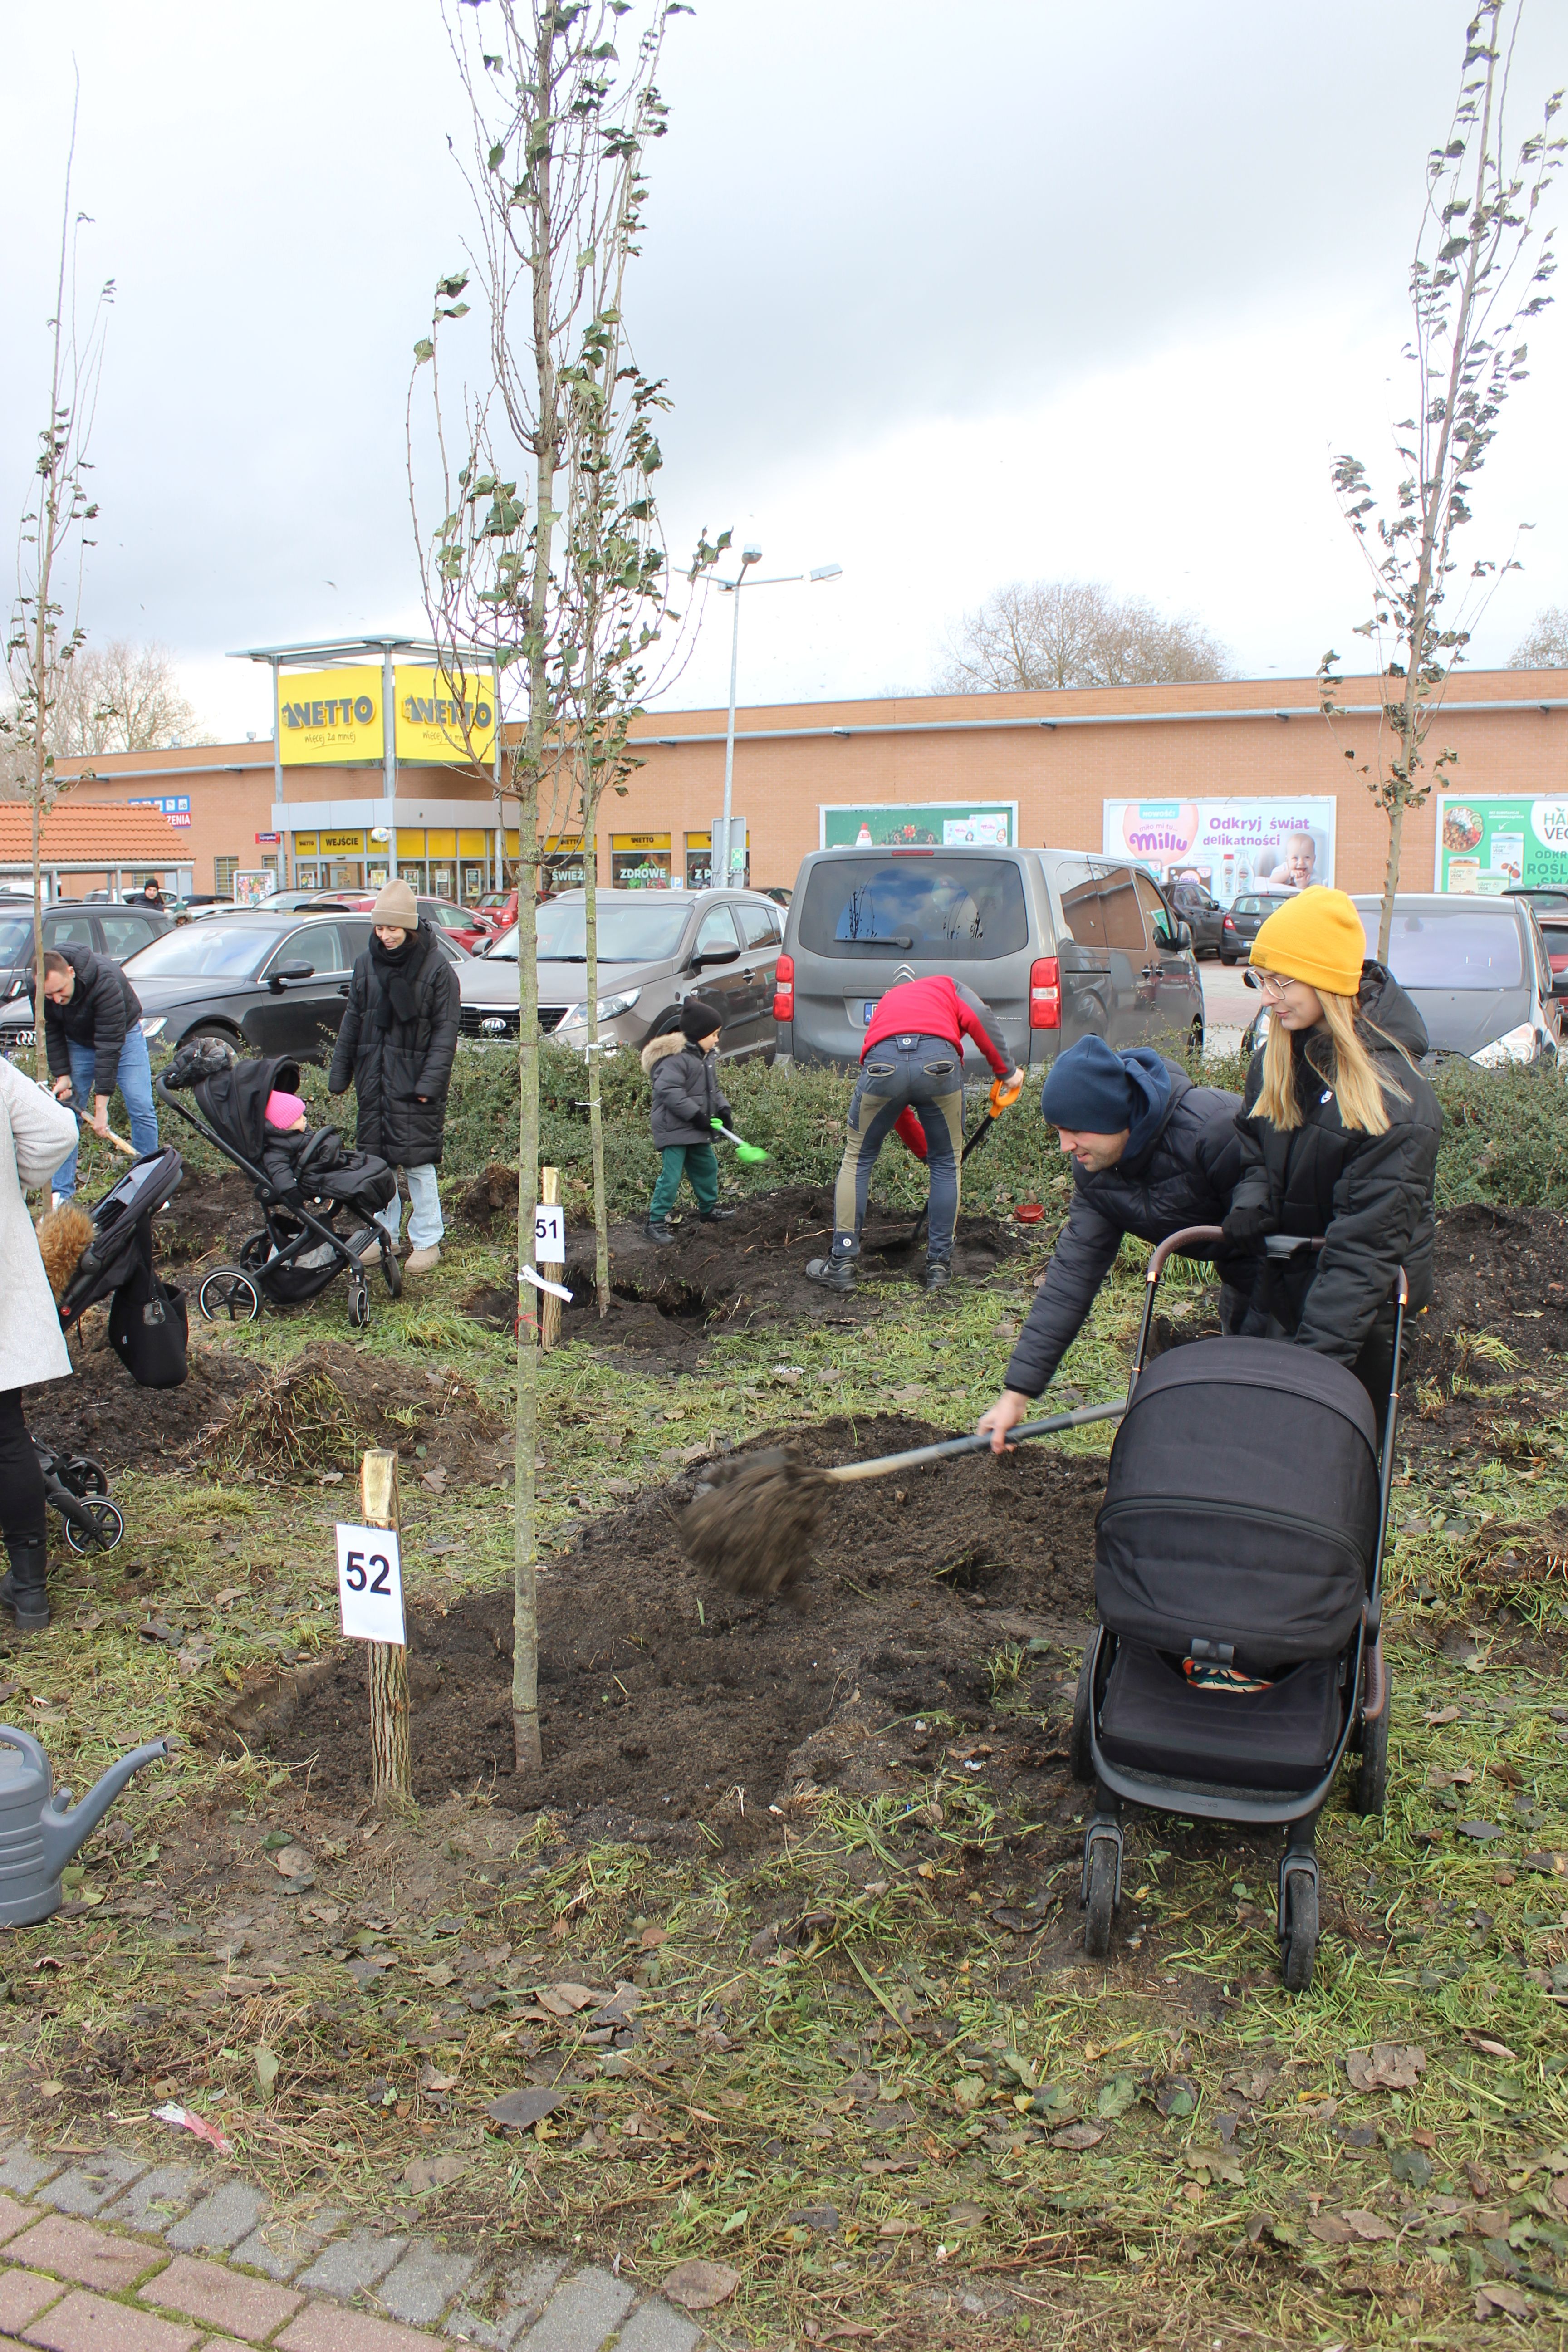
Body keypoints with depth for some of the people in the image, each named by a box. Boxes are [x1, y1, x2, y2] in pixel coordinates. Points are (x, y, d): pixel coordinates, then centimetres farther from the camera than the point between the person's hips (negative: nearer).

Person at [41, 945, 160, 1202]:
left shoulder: (105, 981, -39)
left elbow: (109, 1046, -37)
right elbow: (51, 1034, -8)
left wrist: (101, 1104, -36)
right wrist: (62, 1075, -18)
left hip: (123, 1035, -3)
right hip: (78, 1042, 4)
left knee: (142, 1108, -9)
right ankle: (61, 1194, 3)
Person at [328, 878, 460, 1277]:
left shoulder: (437, 969, -6)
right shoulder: (367, 963, 8)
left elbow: (445, 1032, -7)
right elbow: (352, 1021, 15)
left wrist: (431, 1081, -16)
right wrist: (340, 1072, 13)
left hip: (414, 1082, -5)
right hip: (373, 1079, 5)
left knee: (418, 1162, -4)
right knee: (376, 1158, 9)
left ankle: (427, 1241, 7)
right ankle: (384, 1235, 21)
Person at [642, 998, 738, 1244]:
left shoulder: (707, 1056, 11)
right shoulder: (675, 1057, -20)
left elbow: (712, 1088, 20)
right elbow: (669, 1090, -28)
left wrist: (722, 1108, 2)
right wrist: (695, 1114, -26)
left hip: (697, 1130, 10)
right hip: (674, 1128, -10)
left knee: (707, 1166, 20)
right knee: (672, 1175, -10)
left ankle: (709, 1209, 39)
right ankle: (656, 1222, -3)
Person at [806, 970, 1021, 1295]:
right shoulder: (946, 986, 35)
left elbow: (895, 1109, 44)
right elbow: (976, 1016, 8)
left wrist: (923, 1152, 51)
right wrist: (1005, 1069, 17)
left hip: (882, 1062, 2)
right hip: (938, 1060, -2)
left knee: (857, 1159, 21)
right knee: (947, 1163, 19)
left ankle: (842, 1264, 22)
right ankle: (939, 1265, 24)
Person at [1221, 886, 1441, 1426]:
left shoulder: (1397, 1102, -21)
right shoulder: (1276, 1060, 1)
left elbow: (1366, 1242, -24)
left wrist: (1316, 1349, -30)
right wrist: (1251, 1200, -10)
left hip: (1354, 1321, -6)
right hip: (1265, 1299, 7)